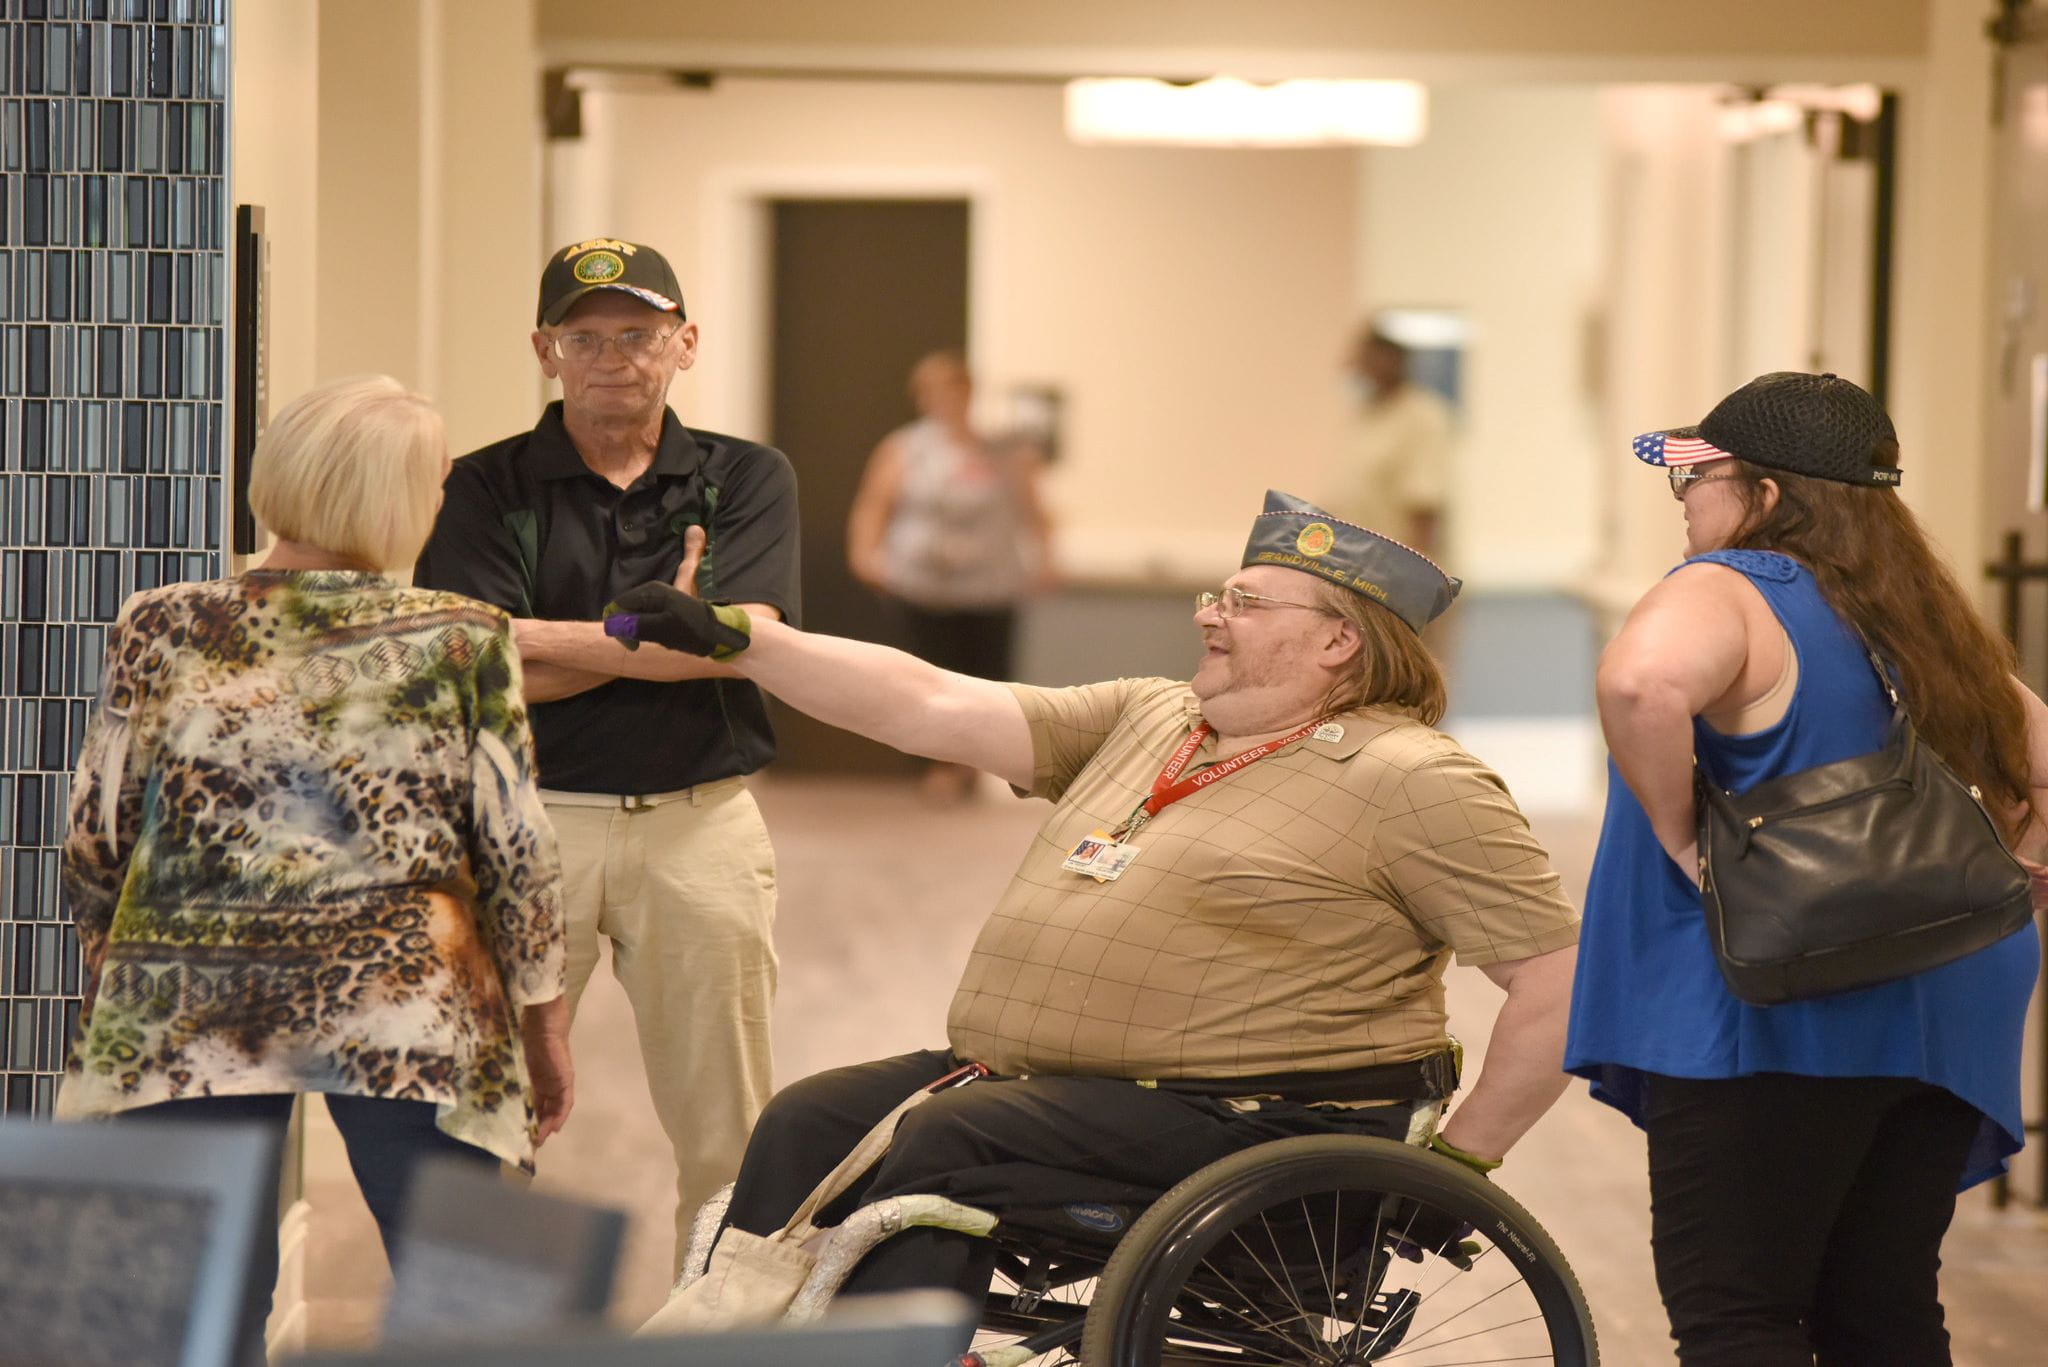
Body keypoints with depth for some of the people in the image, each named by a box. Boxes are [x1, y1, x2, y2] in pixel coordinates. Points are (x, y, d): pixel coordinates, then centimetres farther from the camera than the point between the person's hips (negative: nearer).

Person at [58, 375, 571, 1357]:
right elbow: (517, 853, 0)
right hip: (411, 1014, -1)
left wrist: (109, 983, 22)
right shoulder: (461, 642, -1)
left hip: (181, 1017, 2)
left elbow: (92, 847, 6)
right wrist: (546, 1025, 11)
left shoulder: (159, 634, 3)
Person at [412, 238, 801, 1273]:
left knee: (728, 1129, 6)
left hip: (700, 826, 1)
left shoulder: (748, 480, 8)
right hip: (531, 820, -1)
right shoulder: (485, 489, 3)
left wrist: (542, 636, -9)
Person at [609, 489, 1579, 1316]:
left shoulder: (1409, 781, -6)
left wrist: (1457, 1163, -11)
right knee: (809, 1128, -9)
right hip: (1041, 1082, 8)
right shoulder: (1149, 718, 16)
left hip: (1245, 1120, -8)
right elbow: (933, 710, 11)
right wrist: (733, 642, 4)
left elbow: (1564, 975, -10)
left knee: (945, 1146, -26)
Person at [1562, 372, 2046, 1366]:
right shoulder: (1926, 623, 16)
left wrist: (1678, 836, -18)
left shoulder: (1730, 593, -9)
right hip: (1941, 1021, 8)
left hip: (1774, 1022, -8)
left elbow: (1642, 682, -31)